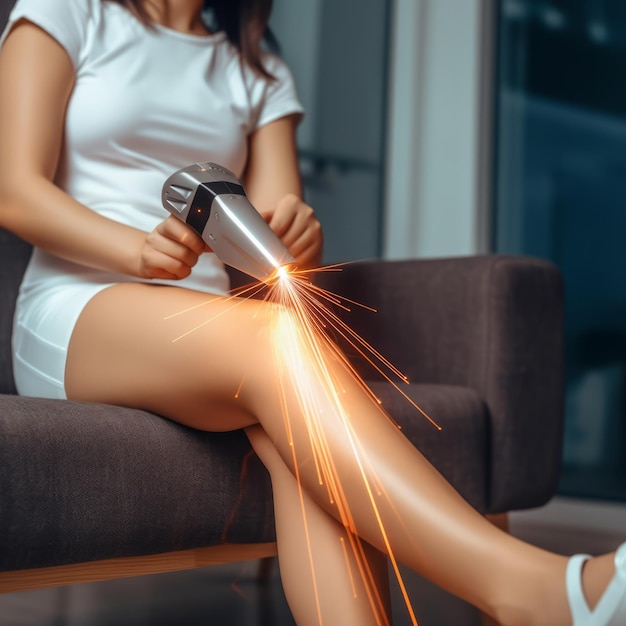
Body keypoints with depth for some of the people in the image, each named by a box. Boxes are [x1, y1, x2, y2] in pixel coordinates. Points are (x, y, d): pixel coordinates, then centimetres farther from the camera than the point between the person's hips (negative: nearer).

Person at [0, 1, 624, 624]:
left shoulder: (260, 74, 19)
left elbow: (281, 250, 5)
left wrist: (298, 237, -20)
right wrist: (141, 248, -21)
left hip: (202, 328, 4)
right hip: (72, 320, -3)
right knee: (278, 339, -34)